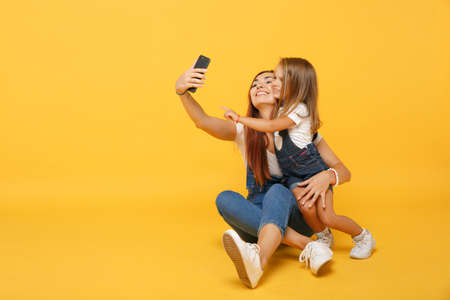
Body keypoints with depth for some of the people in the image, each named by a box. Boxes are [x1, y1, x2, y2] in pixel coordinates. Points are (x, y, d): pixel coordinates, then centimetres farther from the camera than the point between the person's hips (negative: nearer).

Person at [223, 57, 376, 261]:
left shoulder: (300, 109, -15)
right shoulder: (282, 108, 11)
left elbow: (272, 126, -25)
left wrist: (239, 118, -22)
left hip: (314, 170, -6)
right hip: (294, 175, 6)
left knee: (326, 217, -11)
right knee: (306, 207, -21)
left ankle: (363, 237, 15)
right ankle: (324, 238, 8)